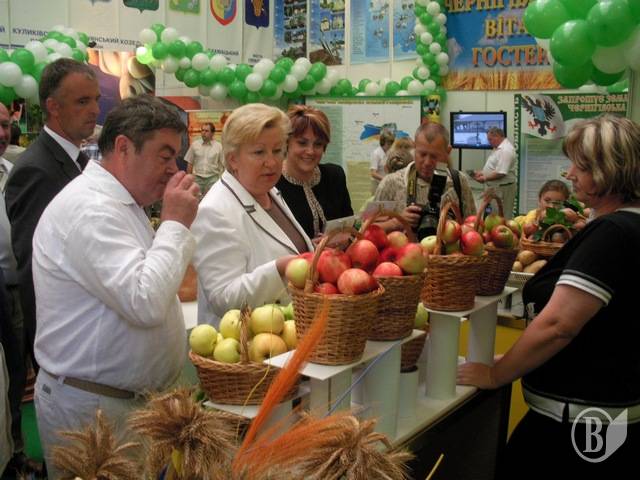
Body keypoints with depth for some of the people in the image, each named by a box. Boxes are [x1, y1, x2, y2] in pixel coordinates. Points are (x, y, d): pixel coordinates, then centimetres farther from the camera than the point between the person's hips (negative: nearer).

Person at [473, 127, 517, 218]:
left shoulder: (506, 150, -20)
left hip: (502, 189, -11)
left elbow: (501, 173, -26)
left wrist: (485, 178, -16)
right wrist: (482, 172, 9)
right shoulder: (498, 148, 14)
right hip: (495, 187, 11)